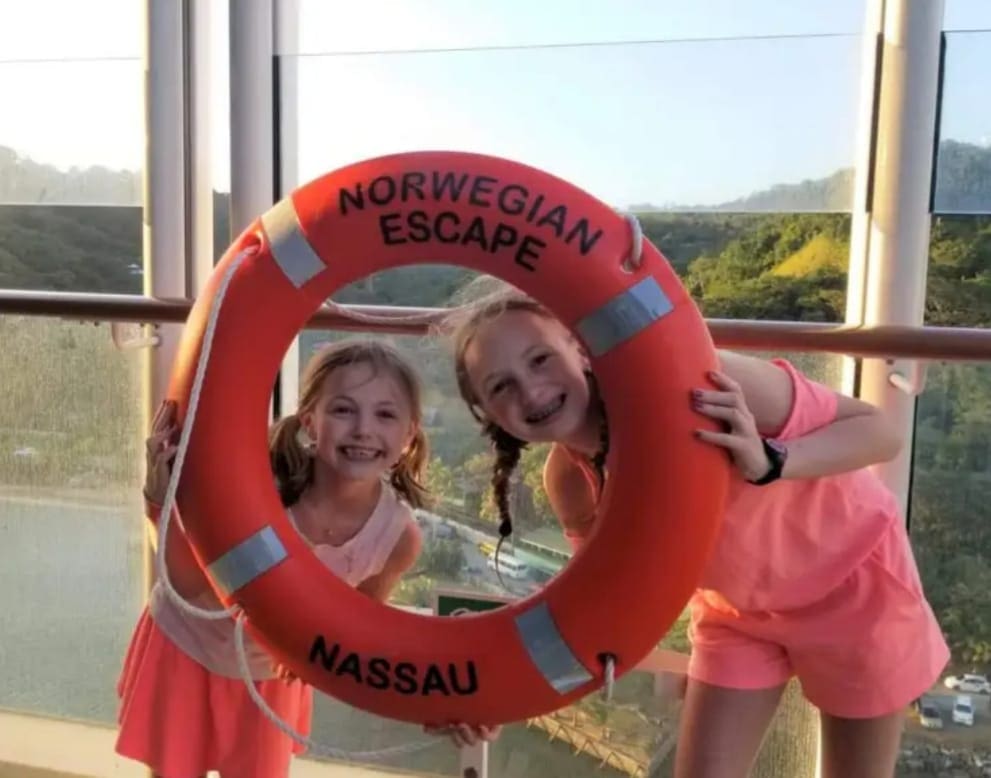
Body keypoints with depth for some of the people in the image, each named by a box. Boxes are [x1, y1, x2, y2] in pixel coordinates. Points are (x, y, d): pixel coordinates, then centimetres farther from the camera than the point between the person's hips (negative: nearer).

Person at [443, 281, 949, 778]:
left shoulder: (687, 380, -35)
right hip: (736, 607, 4)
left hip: (850, 578, -3)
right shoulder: (568, 482, -18)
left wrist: (769, 463, -45)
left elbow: (879, 431, -27)